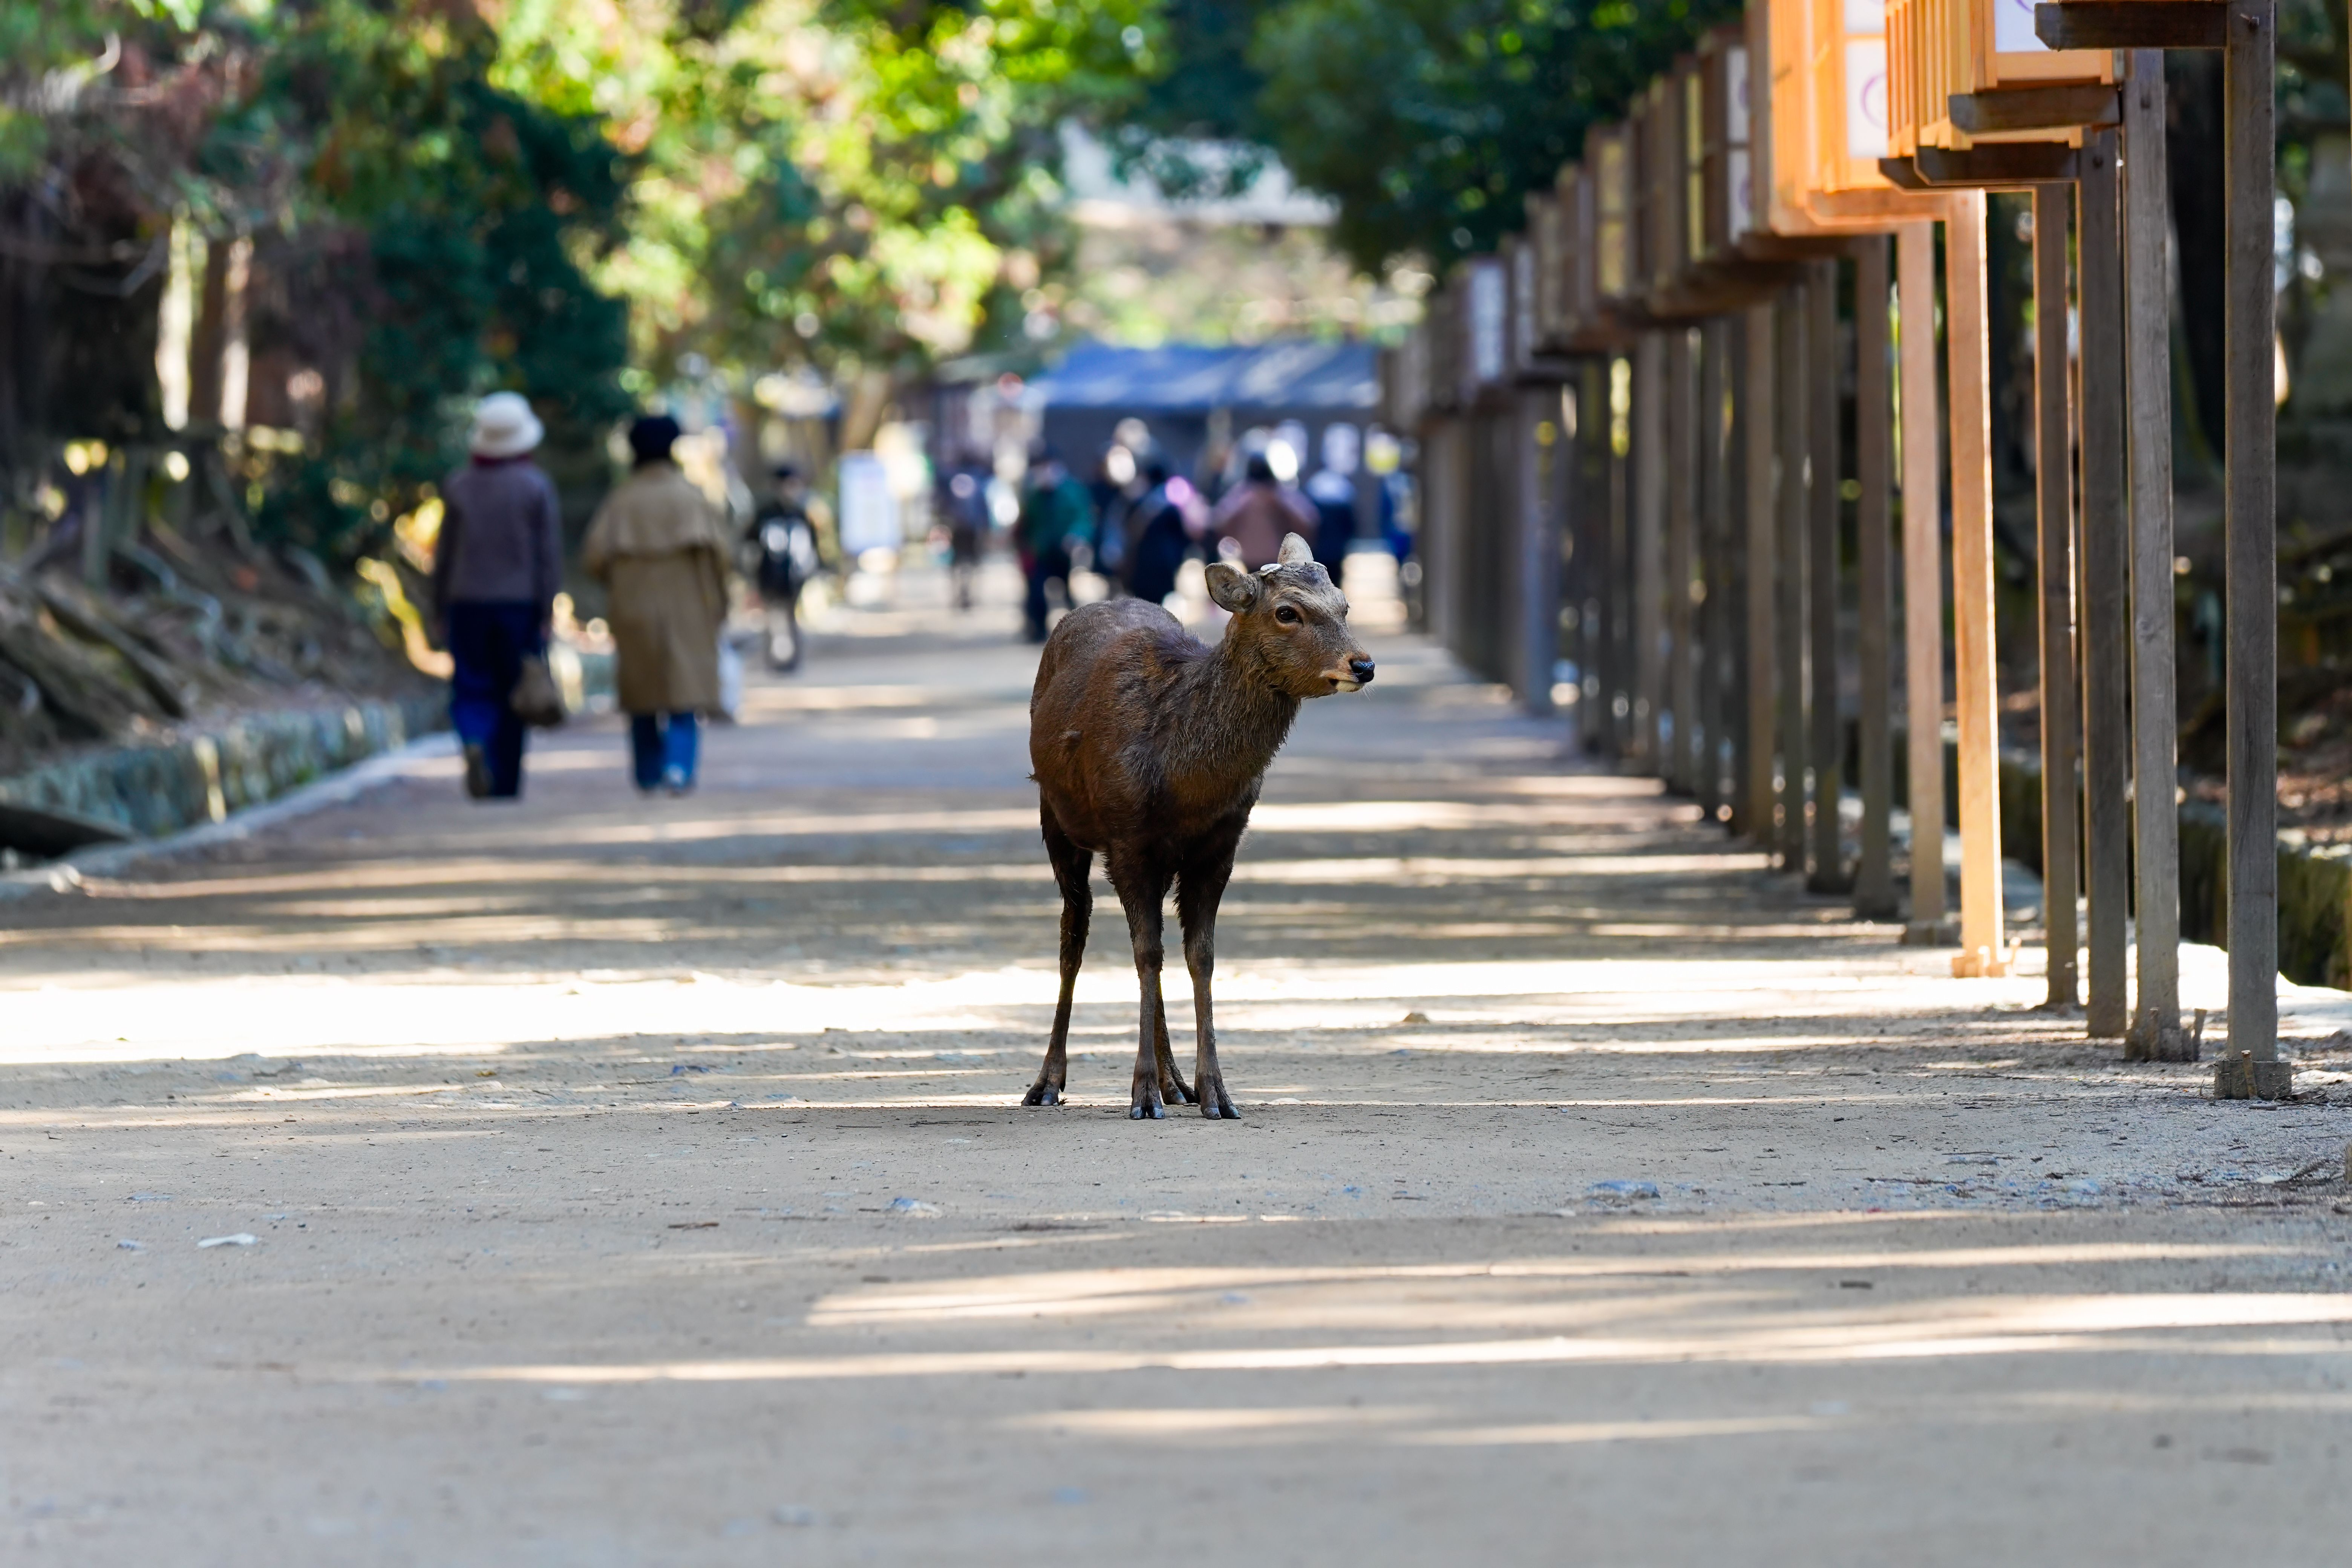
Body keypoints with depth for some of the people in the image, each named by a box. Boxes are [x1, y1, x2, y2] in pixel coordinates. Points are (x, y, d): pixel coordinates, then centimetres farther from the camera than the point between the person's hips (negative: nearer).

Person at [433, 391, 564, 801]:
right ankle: (506, 788, 9)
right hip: (521, 602, -1)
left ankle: (474, 742, -27)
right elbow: (549, 555, -7)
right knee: (514, 698, 7)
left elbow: (444, 555, 4)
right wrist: (546, 613, -4)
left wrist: (440, 612, 11)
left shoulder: (458, 486, 2)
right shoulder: (536, 486, -3)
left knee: (473, 692, 4)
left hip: (468, 602, 1)